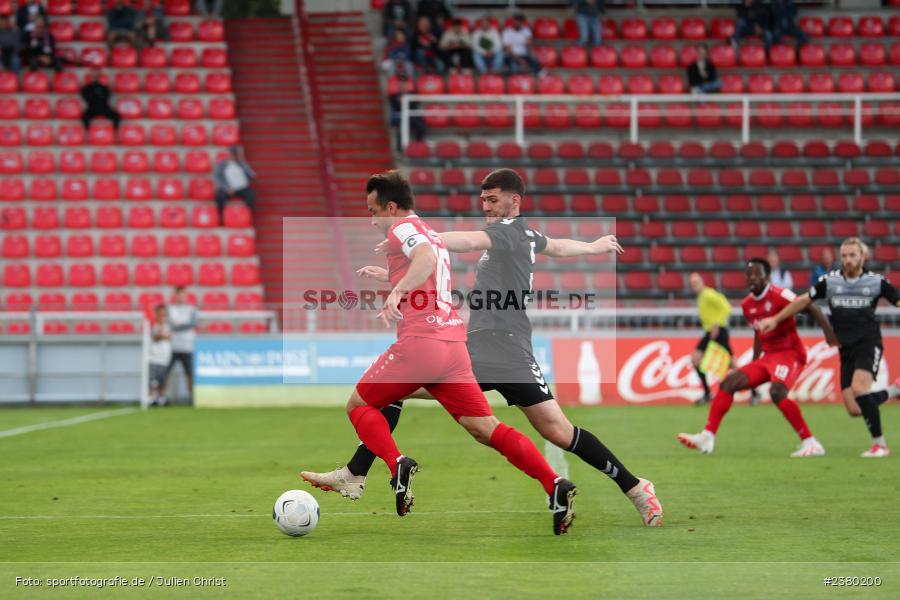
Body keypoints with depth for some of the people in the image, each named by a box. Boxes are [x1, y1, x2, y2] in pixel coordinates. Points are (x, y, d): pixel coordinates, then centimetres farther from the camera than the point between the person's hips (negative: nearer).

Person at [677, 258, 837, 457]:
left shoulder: (779, 295, -15)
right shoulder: (747, 305, 9)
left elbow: (812, 309, -17)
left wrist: (829, 333, -28)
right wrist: (753, 363, 22)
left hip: (789, 353, -8)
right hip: (768, 356, 8)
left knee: (777, 391, -32)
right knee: (729, 382, -3)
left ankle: (810, 442, -25)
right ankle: (708, 437, -5)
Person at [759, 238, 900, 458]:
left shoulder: (876, 281, -2)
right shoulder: (830, 280, 4)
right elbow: (804, 300, 12)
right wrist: (775, 319, 13)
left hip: (869, 343, -4)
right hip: (847, 349, 4)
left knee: (858, 388, -30)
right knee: (854, 410, -4)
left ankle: (880, 444, -18)